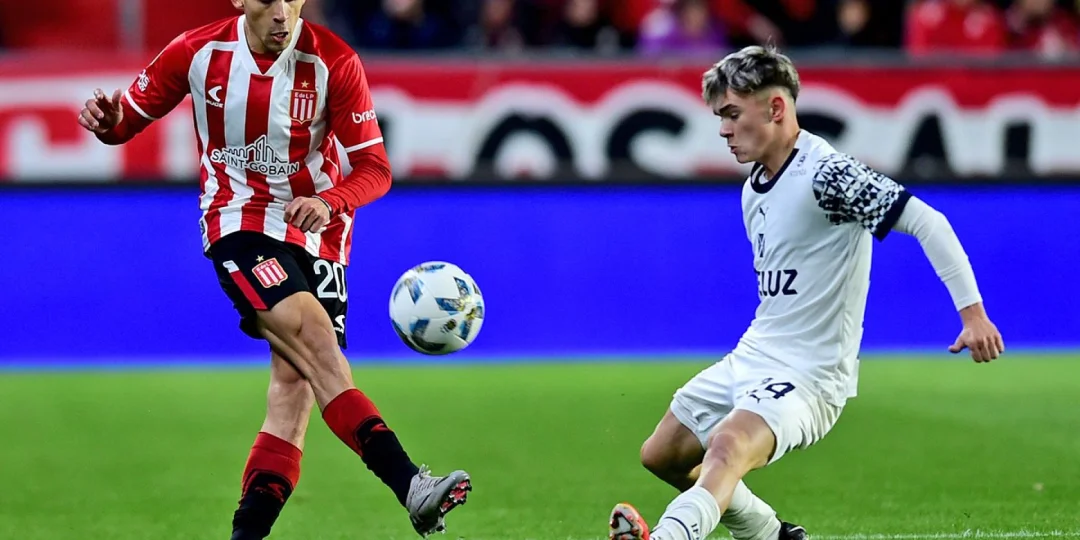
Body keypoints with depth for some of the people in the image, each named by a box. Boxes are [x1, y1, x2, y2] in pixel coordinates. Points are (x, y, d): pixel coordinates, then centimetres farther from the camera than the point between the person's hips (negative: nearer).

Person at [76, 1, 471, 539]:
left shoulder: (333, 62, -8)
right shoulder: (197, 52, -5)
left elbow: (374, 167, -8)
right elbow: (130, 116, 7)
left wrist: (330, 202, -29)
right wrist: (107, 120, -18)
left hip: (316, 232, 3)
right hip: (240, 225, -3)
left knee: (296, 380, -9)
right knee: (315, 338, -24)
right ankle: (410, 487, -35)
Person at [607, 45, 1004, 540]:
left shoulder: (827, 174, -19)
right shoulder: (753, 189, 9)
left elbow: (927, 222, -24)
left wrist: (972, 311, -30)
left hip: (808, 378, -10)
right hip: (749, 360, 10)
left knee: (726, 448, -35)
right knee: (661, 455, 19)